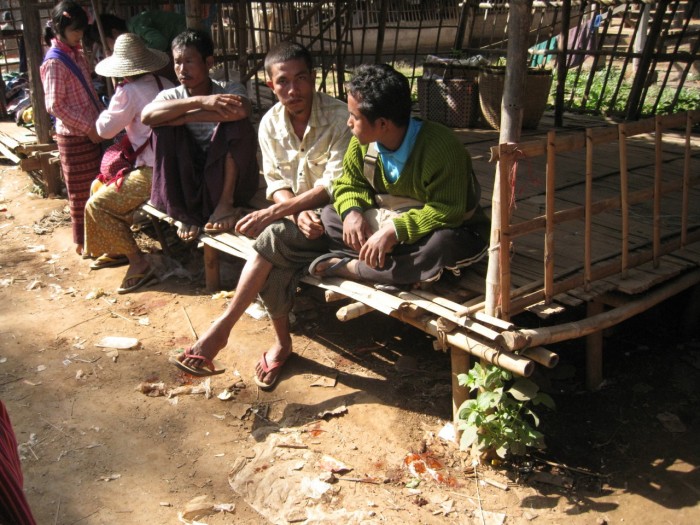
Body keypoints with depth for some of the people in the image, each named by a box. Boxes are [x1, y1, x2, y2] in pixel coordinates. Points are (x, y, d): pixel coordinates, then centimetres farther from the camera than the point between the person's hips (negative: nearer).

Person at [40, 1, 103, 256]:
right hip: (74, 136, -8)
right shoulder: (54, 62, -14)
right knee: (81, 192, 2)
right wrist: (88, 128, -17)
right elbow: (55, 105, -17)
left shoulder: (77, 54, 11)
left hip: (90, 132, 8)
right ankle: (82, 242, 14)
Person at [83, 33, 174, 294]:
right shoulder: (165, 84, 8)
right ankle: (119, 250, 30)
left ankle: (138, 262, -6)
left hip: (154, 171, -9)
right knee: (106, 187, 25)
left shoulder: (129, 91, -14)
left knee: (98, 204, -3)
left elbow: (105, 129, -9)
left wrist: (109, 109, 11)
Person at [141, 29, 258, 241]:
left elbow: (243, 110, -30)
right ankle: (186, 213, -14)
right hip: (187, 182, 2)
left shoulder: (229, 90, -4)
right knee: (163, 126, -18)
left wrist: (182, 118, -25)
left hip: (228, 178, -2)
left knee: (238, 123, -24)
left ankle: (226, 202, -15)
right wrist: (199, 101, -33)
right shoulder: (171, 96, 1)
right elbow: (147, 115, -23)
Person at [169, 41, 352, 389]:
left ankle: (222, 327, -23)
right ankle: (281, 343, -6)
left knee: (275, 237, -31)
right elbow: (277, 183, 0)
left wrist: (275, 212, -27)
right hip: (294, 211, 4)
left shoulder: (339, 116, -14)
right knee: (275, 264, -27)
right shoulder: (270, 124, 3)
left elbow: (335, 183, -21)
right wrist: (298, 214, -23)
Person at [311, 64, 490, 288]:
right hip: (389, 222, 6)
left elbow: (447, 213, -31)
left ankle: (349, 267, -24)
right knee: (329, 215, -9)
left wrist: (394, 230, -40)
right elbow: (349, 184, 1)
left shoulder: (440, 147, -29)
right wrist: (351, 211, -22)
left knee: (442, 244, -41)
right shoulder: (362, 141, -11)